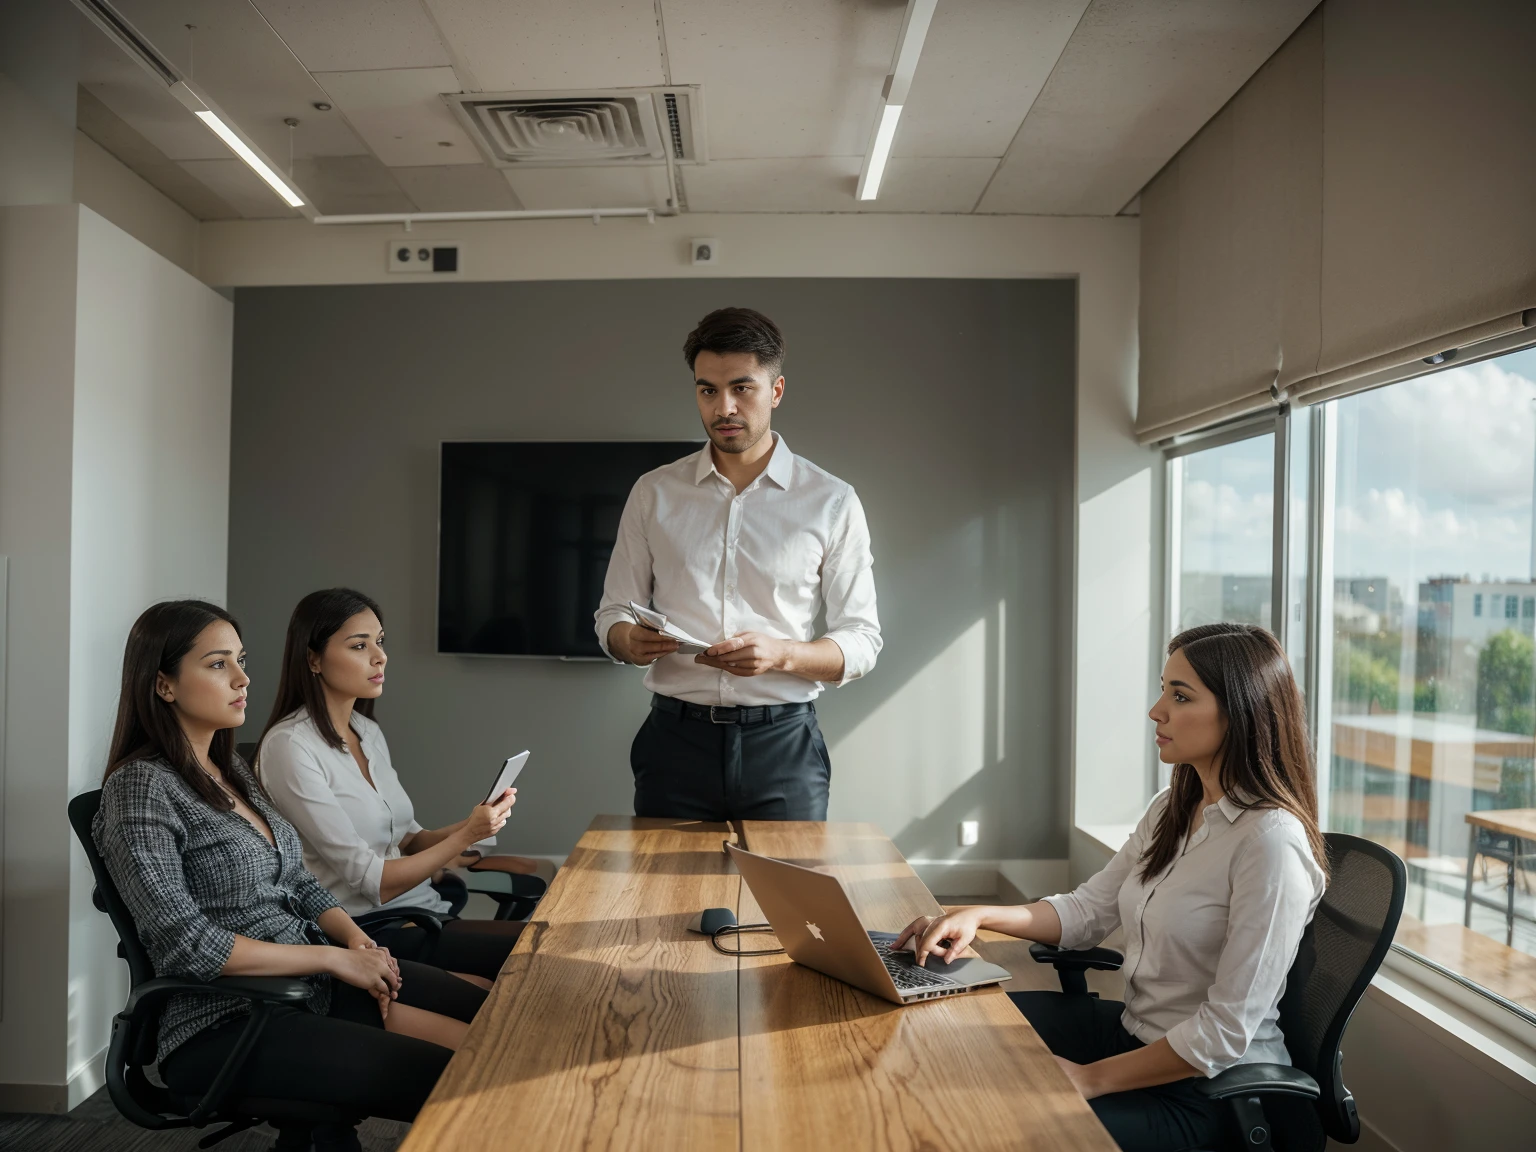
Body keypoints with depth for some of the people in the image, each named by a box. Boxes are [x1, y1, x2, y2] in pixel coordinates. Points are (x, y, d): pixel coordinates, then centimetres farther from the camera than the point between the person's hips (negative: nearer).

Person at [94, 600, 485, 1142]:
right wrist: (333, 958, -16)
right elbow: (185, 944, -19)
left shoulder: (232, 770, 13)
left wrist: (357, 940, -2)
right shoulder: (140, 788, -12)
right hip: (225, 1022, -7)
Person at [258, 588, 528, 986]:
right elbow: (369, 882, -15)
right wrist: (464, 837, -16)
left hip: (424, 911, 7)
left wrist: (469, 826, -3)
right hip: (371, 934, -7)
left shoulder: (369, 731, 11)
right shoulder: (290, 747, -13)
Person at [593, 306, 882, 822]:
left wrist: (781, 654, -17)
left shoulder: (832, 502, 2)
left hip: (783, 743, -1)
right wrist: (631, 641, -12)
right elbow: (612, 614, 12)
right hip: (676, 737, 1)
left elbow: (862, 641, 2)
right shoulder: (653, 493, 8)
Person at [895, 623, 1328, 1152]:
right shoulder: (1172, 809, 4)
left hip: (1211, 1090, -8)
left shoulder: (1272, 840, -24)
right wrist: (980, 916, -6)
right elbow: (1088, 909, 9)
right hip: (1136, 1029, 8)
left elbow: (1228, 1031, -24)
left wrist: (1093, 1079, -20)